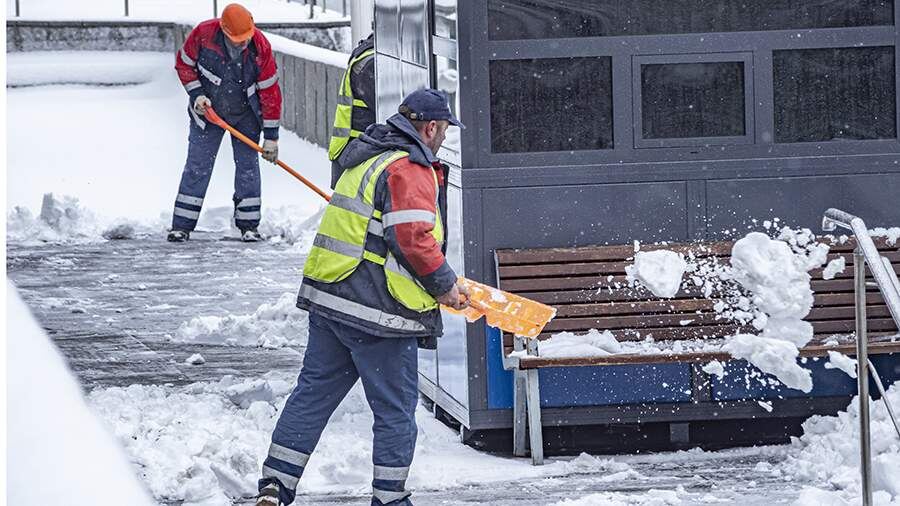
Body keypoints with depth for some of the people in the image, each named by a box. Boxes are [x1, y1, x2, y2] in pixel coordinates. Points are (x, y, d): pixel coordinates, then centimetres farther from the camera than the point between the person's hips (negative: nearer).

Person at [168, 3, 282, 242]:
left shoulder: (260, 47, -23)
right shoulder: (203, 34, -25)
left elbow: (270, 92, -15)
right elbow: (184, 63, -4)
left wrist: (271, 137, -13)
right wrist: (196, 94, -15)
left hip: (246, 115, 0)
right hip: (208, 111, 0)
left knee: (248, 165, 1)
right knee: (197, 166, -1)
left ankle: (248, 225, 10)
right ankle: (182, 226, 2)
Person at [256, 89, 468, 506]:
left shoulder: (366, 159, 19)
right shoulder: (410, 170, -12)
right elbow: (415, 239, -21)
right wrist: (445, 285, -6)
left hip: (328, 297, 9)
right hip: (377, 312, -9)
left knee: (313, 393, 12)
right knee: (395, 410, 2)